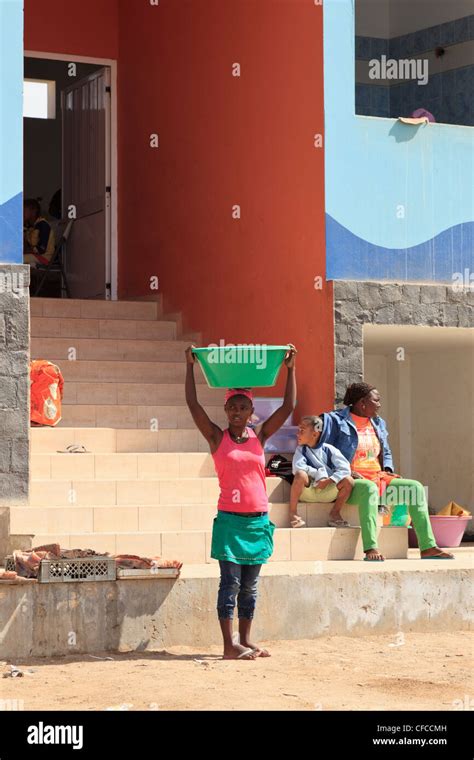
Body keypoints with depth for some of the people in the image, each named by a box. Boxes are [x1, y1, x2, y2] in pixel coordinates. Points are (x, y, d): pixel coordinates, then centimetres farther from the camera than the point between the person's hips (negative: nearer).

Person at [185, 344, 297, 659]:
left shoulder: (260, 436, 8)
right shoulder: (217, 438, 0)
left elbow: (288, 406, 4)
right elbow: (193, 403, -9)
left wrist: (290, 369, 1)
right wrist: (191, 367, -10)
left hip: (258, 519, 4)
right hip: (229, 518, -3)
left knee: (250, 586, 10)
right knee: (230, 582, -4)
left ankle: (246, 640, 18)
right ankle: (230, 644, -2)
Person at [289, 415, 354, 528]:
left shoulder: (328, 449, 2)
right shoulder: (301, 450, 4)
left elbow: (345, 468, -10)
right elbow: (298, 468, -15)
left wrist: (328, 481, -22)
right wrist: (319, 474, -19)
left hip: (327, 492, 2)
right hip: (307, 491, -1)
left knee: (348, 481, -23)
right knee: (301, 475, -33)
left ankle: (334, 513, -2)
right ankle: (292, 513, -19)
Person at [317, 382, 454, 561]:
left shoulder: (378, 424, 20)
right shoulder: (336, 421, -3)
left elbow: (386, 453, 31)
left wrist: (387, 470, 9)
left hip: (378, 478, 8)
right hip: (350, 483, -8)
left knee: (416, 487, -8)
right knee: (369, 488, -41)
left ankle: (428, 548, -12)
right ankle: (371, 549, -49)